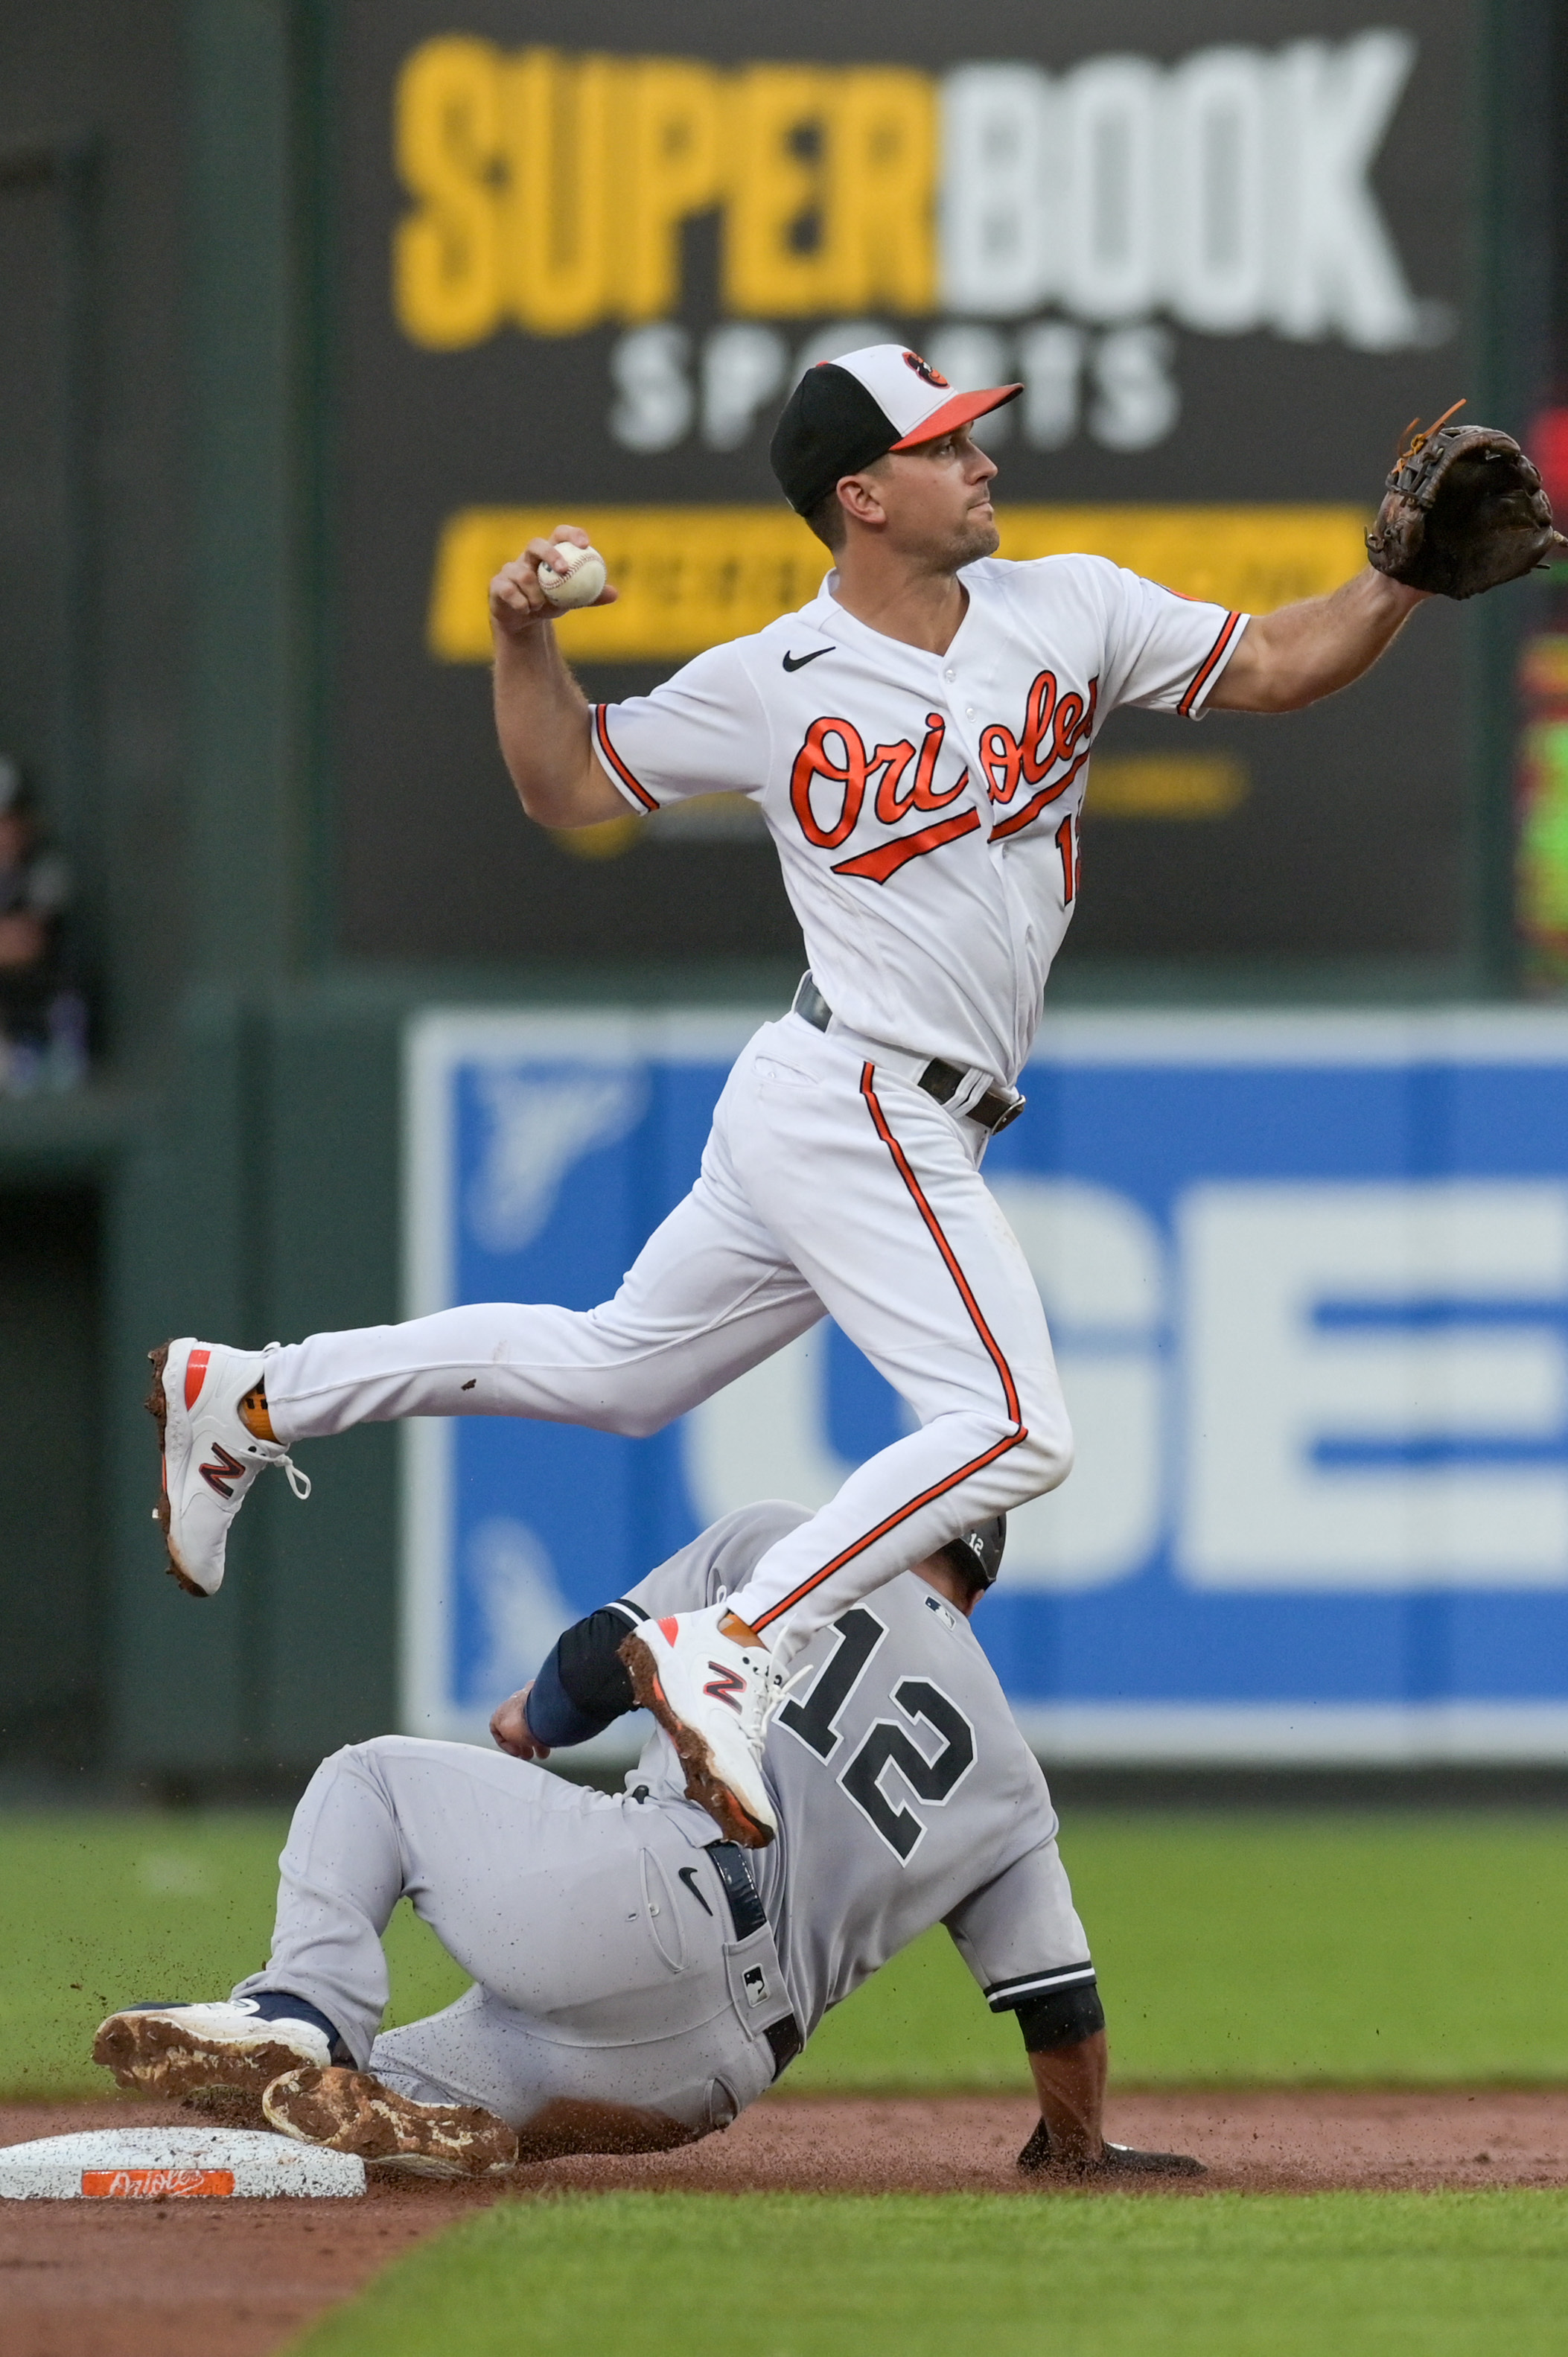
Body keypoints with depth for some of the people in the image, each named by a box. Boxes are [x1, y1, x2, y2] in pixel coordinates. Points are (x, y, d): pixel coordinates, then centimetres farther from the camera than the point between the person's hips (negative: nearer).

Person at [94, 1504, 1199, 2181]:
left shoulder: (781, 1547, 17)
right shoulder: (1011, 1783, 25)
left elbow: (605, 1657, 9)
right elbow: (1062, 1994, 21)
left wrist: (535, 1719, 32)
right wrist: (1080, 2144, 38)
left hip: (643, 1893, -4)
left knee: (373, 1776, 23)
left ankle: (303, 2015, -7)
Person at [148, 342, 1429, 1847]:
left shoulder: (1070, 613, 5)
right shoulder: (774, 683, -7)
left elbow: (1272, 666, 5)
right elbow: (568, 788, 6)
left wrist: (1405, 577, -12)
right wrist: (522, 641, -11)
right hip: (853, 1111, -7)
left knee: (617, 1371, 19)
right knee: (1010, 1429, -19)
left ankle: (254, 1400, 29)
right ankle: (736, 1649, -17)